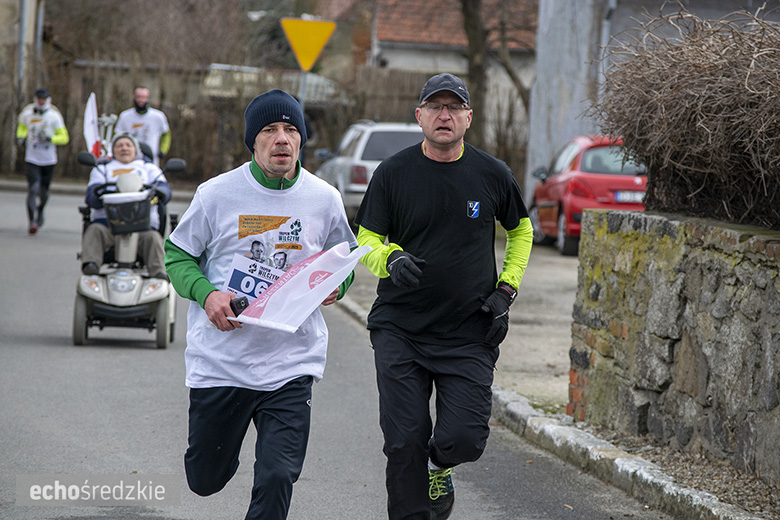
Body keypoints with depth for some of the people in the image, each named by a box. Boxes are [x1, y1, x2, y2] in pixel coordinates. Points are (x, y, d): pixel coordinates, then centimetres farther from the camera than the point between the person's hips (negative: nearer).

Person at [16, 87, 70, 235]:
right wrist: (20, 137, 3)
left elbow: (64, 137, -4)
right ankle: (31, 221, -20)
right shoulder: (27, 114, 1)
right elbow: (22, 127, 23)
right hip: (31, 160, -1)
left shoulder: (55, 116, -4)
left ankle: (40, 211, 43)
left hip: (49, 160, 1)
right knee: (33, 189, -17)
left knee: (44, 192, 12)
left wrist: (50, 138, -20)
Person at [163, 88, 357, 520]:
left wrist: (335, 286, -6)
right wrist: (207, 294, -15)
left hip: (291, 366, 0)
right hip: (218, 360, 0)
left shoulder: (324, 199, 1)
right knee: (206, 480, 14)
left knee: (277, 480, -12)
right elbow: (177, 255, 5)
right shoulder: (217, 194, -4)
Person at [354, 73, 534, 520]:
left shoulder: (493, 175, 2)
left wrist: (506, 289, 7)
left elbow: (521, 231, 19)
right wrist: (392, 258, -20)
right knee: (405, 444, -6)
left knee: (463, 440, -8)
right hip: (399, 330, 0)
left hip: (470, 333, 0)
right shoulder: (394, 173, -1)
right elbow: (366, 240, 2)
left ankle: (440, 466, 27)